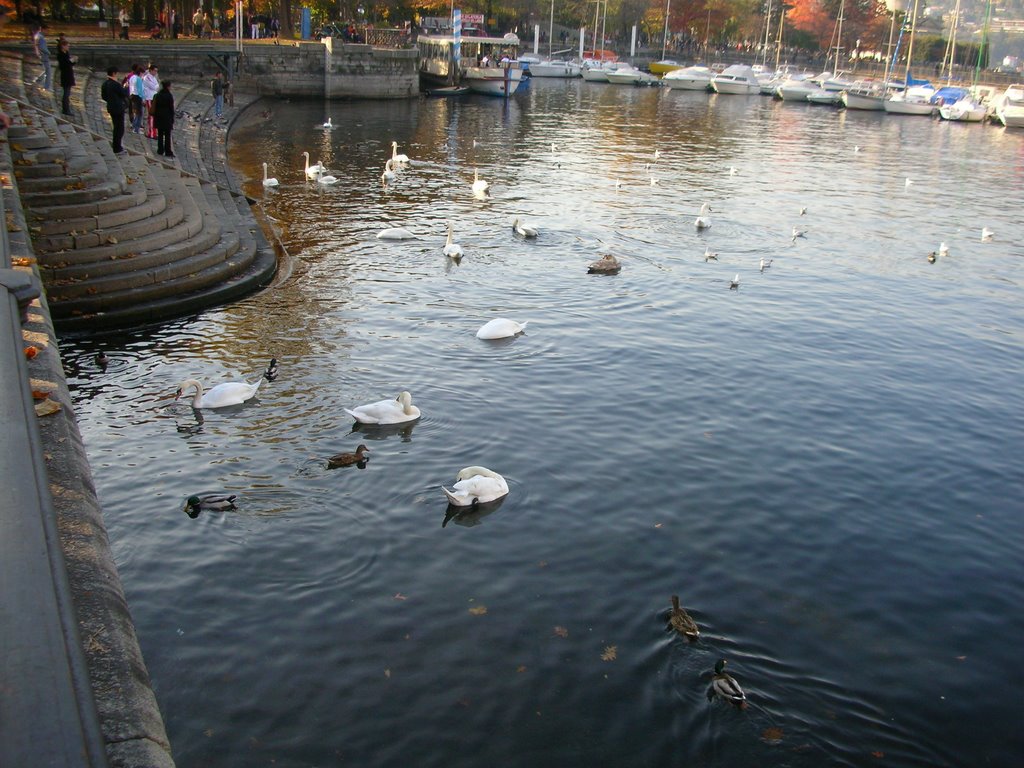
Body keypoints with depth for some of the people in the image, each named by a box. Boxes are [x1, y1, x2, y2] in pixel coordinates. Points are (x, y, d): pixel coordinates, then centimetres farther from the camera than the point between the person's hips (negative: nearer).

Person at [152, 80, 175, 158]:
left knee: (160, 135, 11)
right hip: (167, 118, -5)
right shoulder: (169, 96, -12)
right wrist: (172, 119, -2)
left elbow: (155, 108, 8)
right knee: (167, 135, -1)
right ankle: (168, 151, -2)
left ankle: (160, 150, 14)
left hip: (159, 118, 5)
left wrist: (155, 118, 15)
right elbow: (171, 108, -9)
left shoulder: (158, 96, 5)